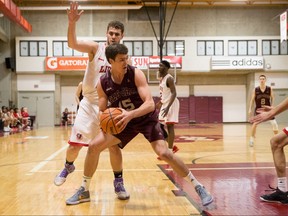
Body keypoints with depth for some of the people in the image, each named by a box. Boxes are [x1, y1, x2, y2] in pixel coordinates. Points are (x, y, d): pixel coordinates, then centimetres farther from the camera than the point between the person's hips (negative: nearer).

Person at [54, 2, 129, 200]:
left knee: (114, 145, -5)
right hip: (89, 104, 0)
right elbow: (73, 44, -23)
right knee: (75, 144, 3)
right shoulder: (95, 48, -5)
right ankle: (68, 166, 35)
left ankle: (119, 183, 12)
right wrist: (72, 22, -40)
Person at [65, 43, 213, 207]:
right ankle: (84, 191, 11)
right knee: (94, 147, -7)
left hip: (147, 118, -3)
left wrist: (130, 114, -47)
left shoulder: (136, 74, -23)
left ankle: (199, 187, -4)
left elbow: (150, 104, -30)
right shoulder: (103, 83, -13)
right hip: (124, 121, 4)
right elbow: (103, 112, -4)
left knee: (164, 153, -21)